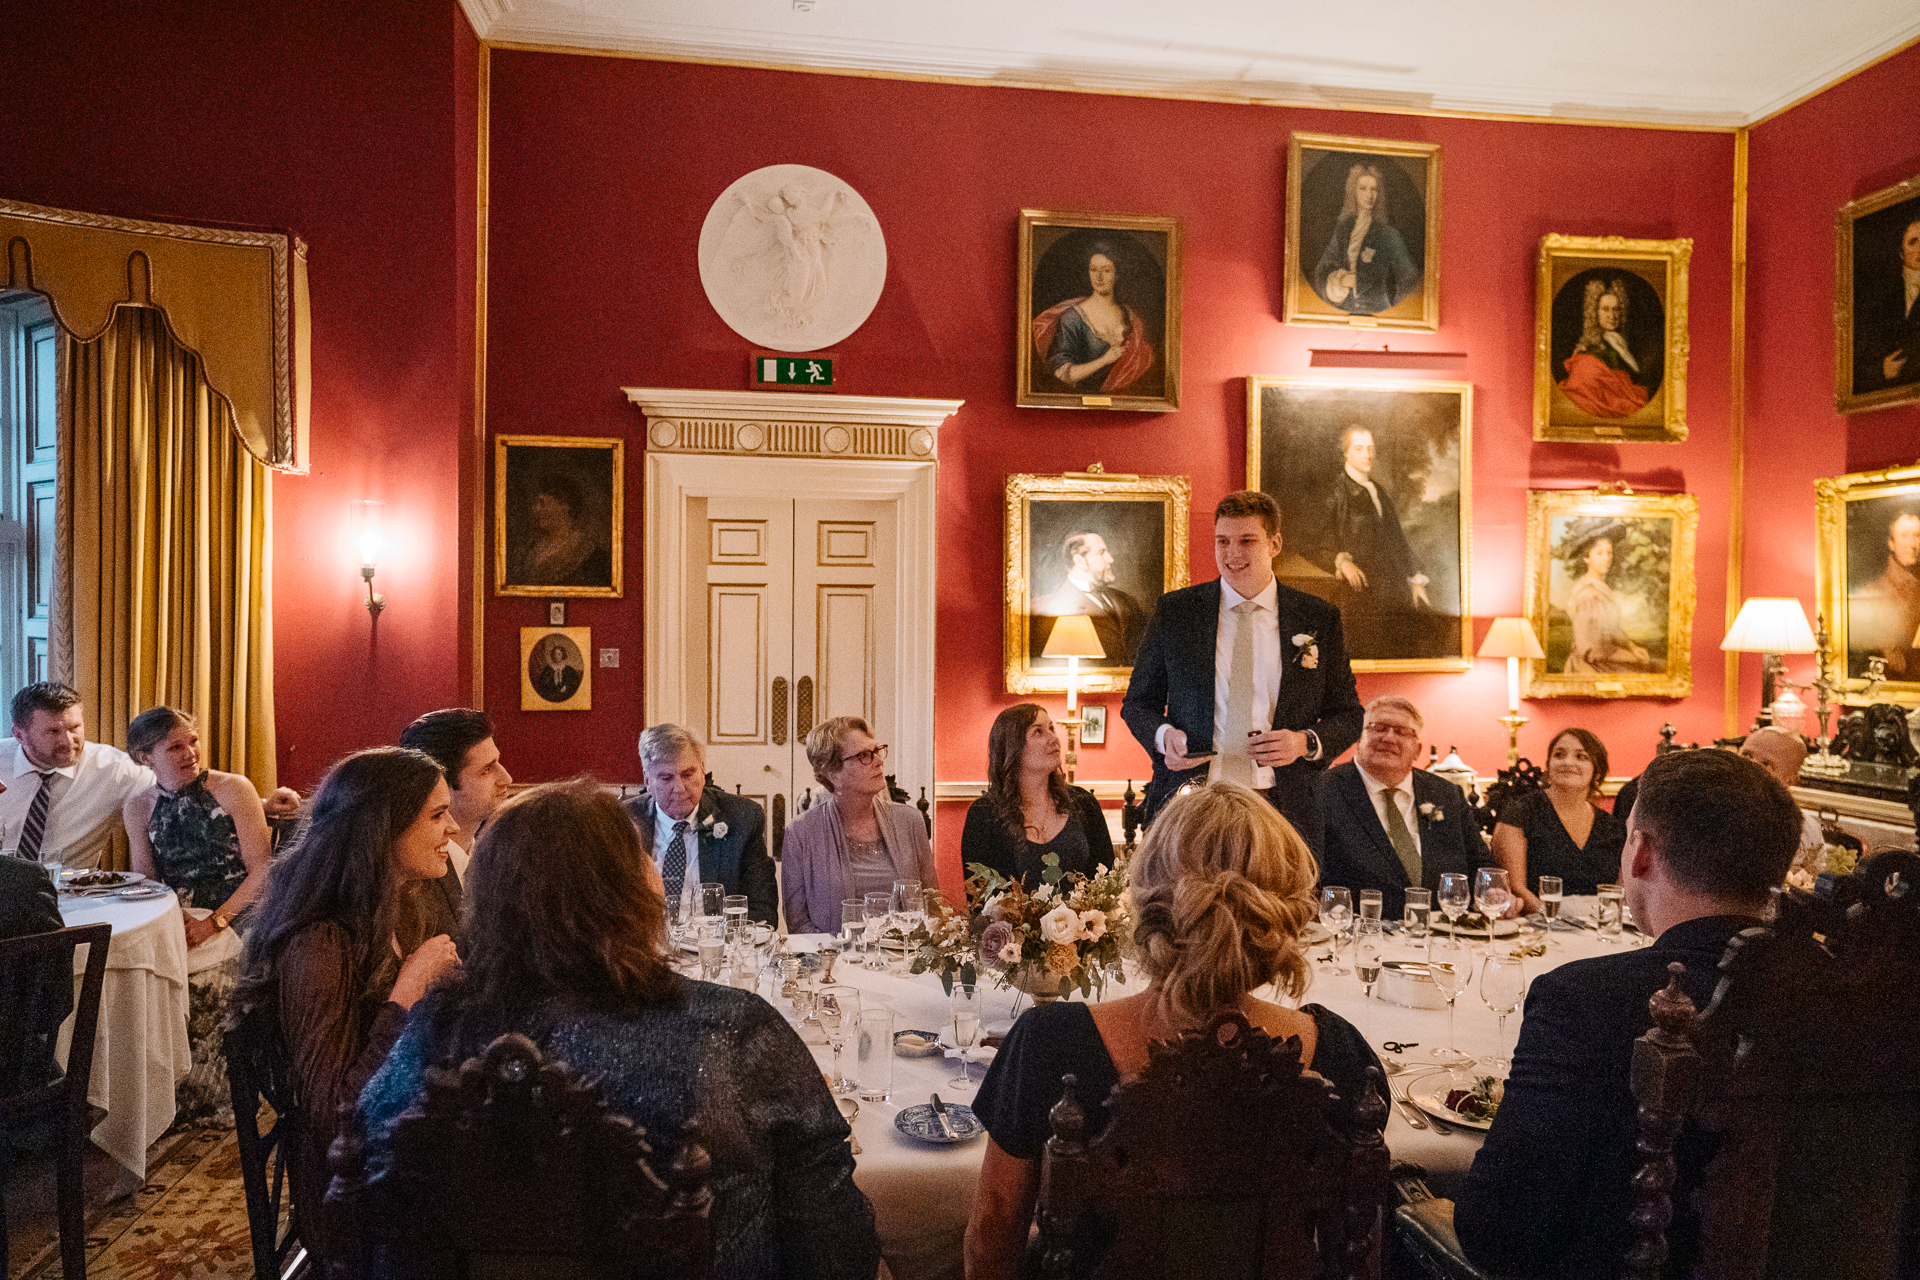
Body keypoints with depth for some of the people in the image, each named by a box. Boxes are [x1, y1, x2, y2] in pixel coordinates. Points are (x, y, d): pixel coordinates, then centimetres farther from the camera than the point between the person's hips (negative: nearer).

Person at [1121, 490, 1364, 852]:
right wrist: (1163, 735, -10)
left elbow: (1348, 715, 12)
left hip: (1282, 809, 0)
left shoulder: (1318, 619, 6)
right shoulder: (1174, 611, 6)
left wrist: (1307, 742, -9)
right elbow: (1138, 702, 12)